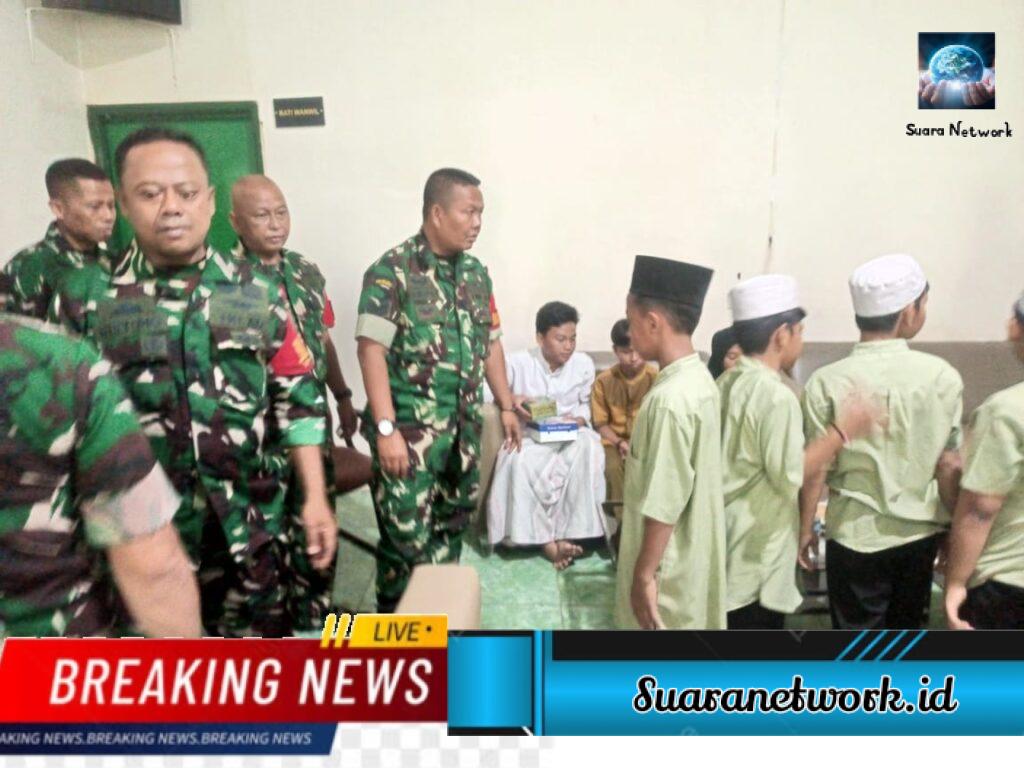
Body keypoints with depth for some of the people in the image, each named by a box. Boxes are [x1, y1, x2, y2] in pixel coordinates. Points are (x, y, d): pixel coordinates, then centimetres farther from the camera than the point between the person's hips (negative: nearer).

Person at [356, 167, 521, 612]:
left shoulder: (476, 272, 9)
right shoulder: (391, 271, -12)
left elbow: (491, 344, 16)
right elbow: (372, 351, -17)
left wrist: (506, 406, 15)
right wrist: (386, 428, -22)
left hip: (464, 428, 6)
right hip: (409, 429, -6)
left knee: (450, 529, 18)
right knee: (406, 536, 1)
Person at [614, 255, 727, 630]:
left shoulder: (669, 399, -28)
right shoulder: (700, 379, 2)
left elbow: (664, 504, -25)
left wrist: (645, 574, -16)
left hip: (669, 568, -9)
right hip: (691, 557, 9)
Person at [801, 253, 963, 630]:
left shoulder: (827, 381, -15)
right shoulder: (941, 375, -10)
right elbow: (949, 465, -4)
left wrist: (805, 529, 4)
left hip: (855, 535, -2)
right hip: (920, 532, 3)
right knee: (905, 631, 22)